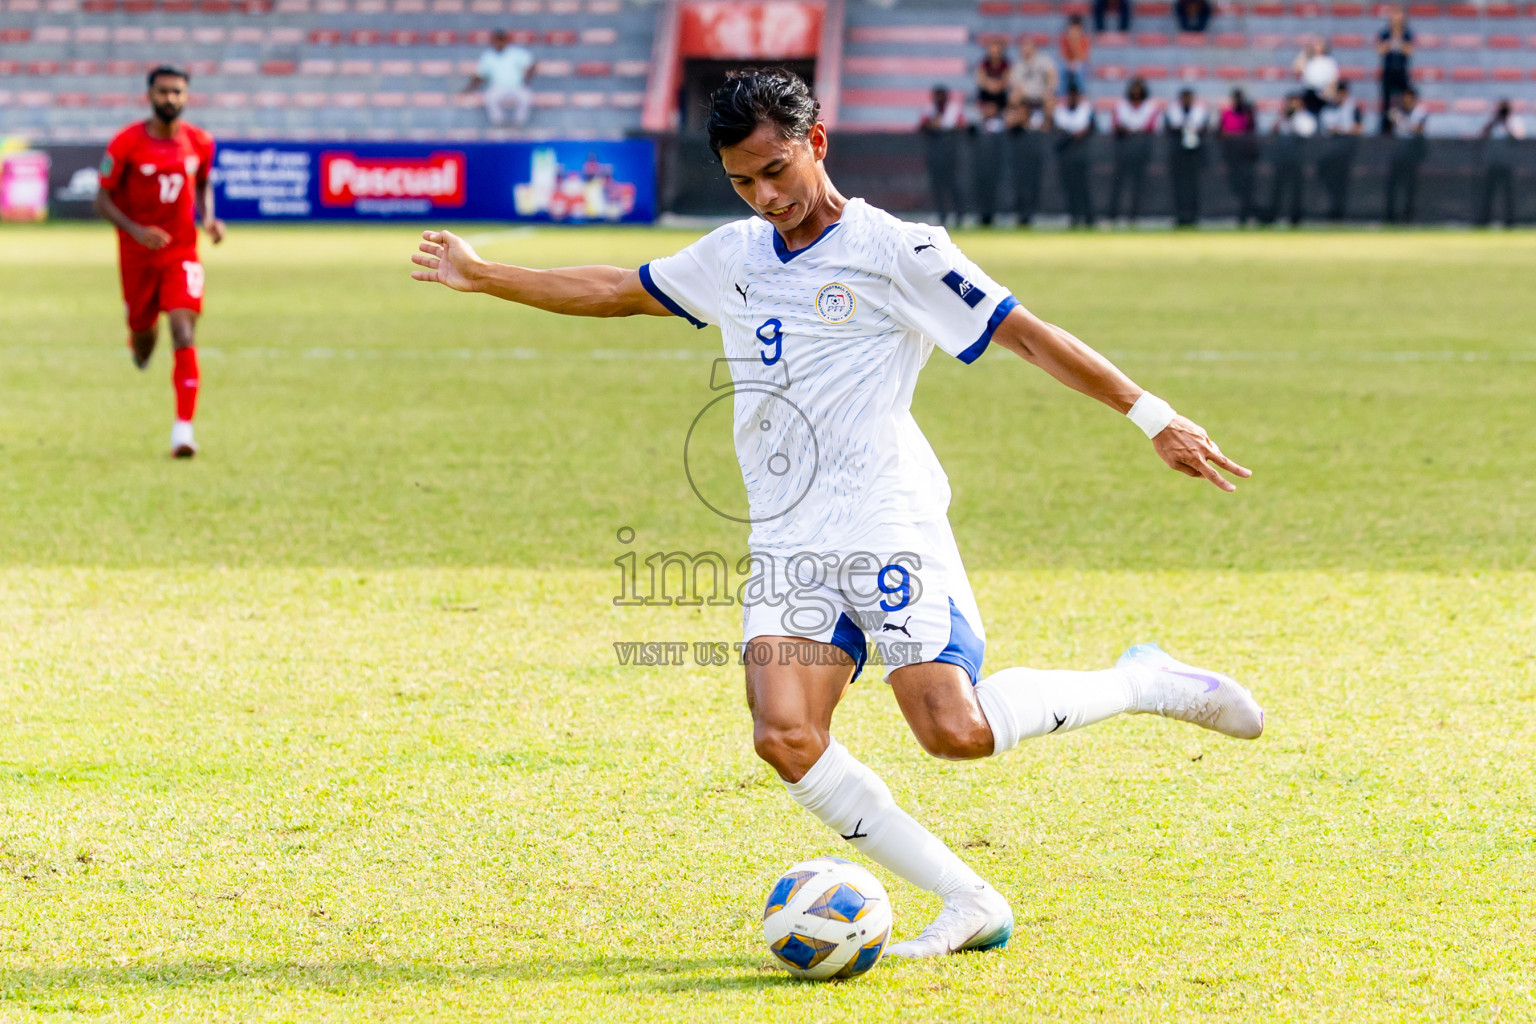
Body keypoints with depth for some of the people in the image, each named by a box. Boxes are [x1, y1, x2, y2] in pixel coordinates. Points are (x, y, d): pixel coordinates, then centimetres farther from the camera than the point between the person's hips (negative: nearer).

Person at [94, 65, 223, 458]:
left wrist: (208, 219, -3)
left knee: (183, 332, -16)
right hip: (137, 253, 0)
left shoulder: (199, 143, -2)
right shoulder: (126, 144, -12)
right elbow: (102, 200, -8)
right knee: (143, 332, 13)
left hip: (182, 252, 0)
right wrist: (136, 231, -23)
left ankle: (183, 429, -20)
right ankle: (141, 343, 56)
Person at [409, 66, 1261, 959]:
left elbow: (1024, 332, -5)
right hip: (786, 540, 6)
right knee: (786, 737, -19)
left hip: (888, 522, -6)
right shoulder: (734, 258, 17)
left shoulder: (892, 251, -2)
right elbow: (618, 291, 31)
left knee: (955, 730, -23)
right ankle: (971, 904, -13)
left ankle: (1143, 685, 3)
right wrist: (483, 277, 33)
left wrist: (1151, 416, -11)